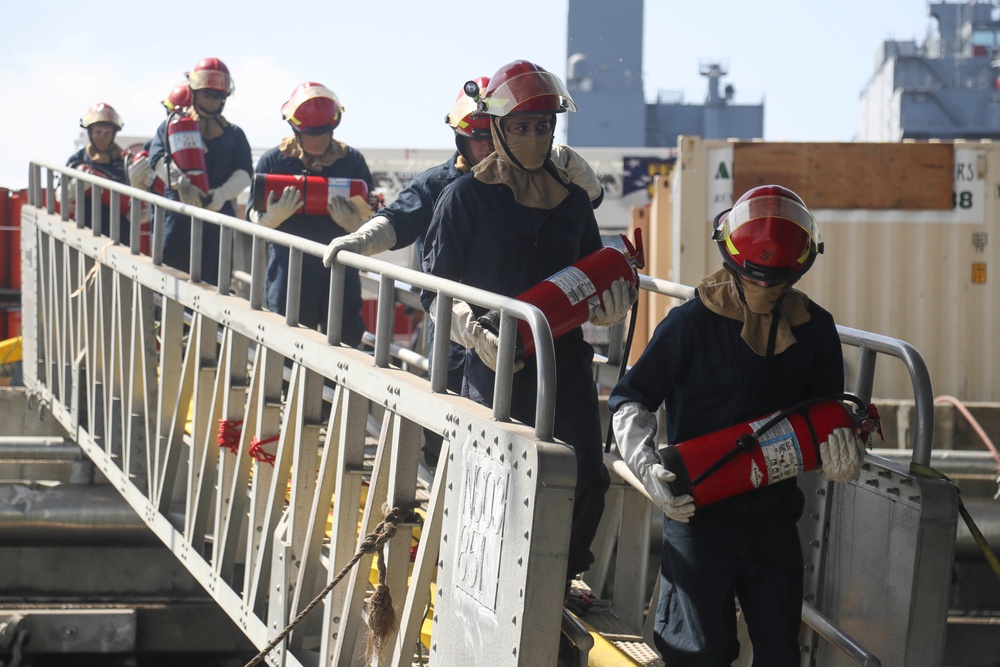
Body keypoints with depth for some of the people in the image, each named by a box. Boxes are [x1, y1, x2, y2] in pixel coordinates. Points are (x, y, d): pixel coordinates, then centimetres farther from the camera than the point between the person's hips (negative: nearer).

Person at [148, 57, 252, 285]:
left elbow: (244, 172, 1)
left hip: (218, 225, 2)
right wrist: (181, 182, -28)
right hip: (177, 221, -2)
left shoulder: (233, 134, 16)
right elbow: (158, 159, -8)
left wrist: (222, 194, -21)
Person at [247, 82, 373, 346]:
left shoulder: (351, 161, 3)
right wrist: (274, 217, -24)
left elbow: (370, 220, 4)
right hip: (289, 273, -1)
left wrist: (351, 222, -19)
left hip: (339, 273, 1)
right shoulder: (273, 161, 1)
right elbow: (255, 220, -1)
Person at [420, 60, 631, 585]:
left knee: (586, 479, -8)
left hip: (565, 360, 3)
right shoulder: (467, 196, 1)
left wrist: (611, 304, -2)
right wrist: (471, 329, -18)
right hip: (494, 364, -3)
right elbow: (436, 287, 0)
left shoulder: (572, 200, 14)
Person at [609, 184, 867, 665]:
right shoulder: (692, 323, -8)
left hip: (773, 513, 4)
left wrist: (840, 450, -9)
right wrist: (648, 466, -17)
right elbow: (631, 399, -2)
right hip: (698, 512, -4)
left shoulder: (813, 330, 3)